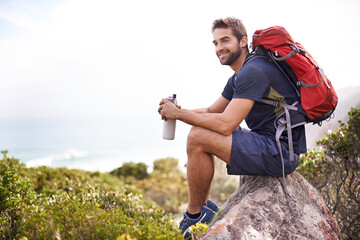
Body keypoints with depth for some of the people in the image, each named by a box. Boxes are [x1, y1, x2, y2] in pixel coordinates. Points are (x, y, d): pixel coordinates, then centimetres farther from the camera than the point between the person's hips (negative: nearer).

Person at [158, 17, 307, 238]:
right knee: (202, 132, 18)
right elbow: (211, 112, 21)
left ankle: (194, 217, -3)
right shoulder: (238, 77, 14)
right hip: (274, 147, 11)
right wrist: (177, 110, 4)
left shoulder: (253, 71, -19)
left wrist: (178, 114, -14)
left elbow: (225, 124, -25)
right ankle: (206, 205, 17)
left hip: (280, 153, -11)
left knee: (198, 138, -19)